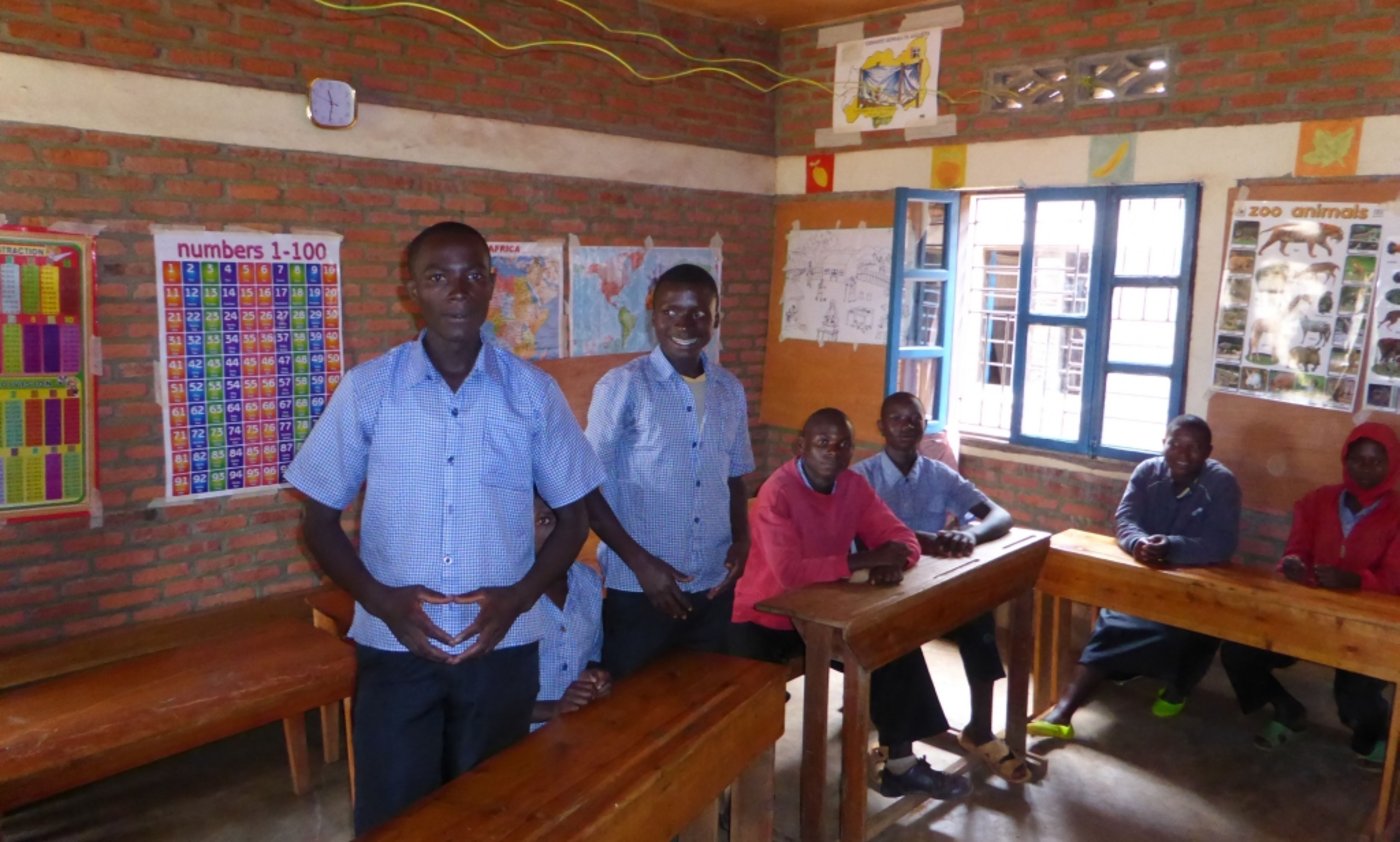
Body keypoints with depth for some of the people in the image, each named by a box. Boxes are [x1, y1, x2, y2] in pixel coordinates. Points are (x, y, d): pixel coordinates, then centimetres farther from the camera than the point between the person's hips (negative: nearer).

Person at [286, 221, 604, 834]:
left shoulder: (534, 392, -3)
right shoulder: (366, 388, -4)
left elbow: (574, 516, 4)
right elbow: (320, 518, 2)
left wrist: (520, 597, -12)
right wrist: (379, 599, -14)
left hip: (502, 648, 1)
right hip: (394, 648, 0)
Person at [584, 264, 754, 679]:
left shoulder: (731, 391, 5)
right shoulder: (623, 386, -11)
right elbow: (587, 487, -9)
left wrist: (742, 540, -1)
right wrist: (640, 562, -14)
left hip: (714, 587, 5)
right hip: (638, 589, -4)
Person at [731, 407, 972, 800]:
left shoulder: (855, 486, -3)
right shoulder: (778, 492, -24)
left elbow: (901, 536, -1)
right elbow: (789, 573, -34)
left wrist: (892, 561, -26)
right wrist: (866, 560, -32)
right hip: (765, 618, -6)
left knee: (898, 644, -5)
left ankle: (901, 766, 9)